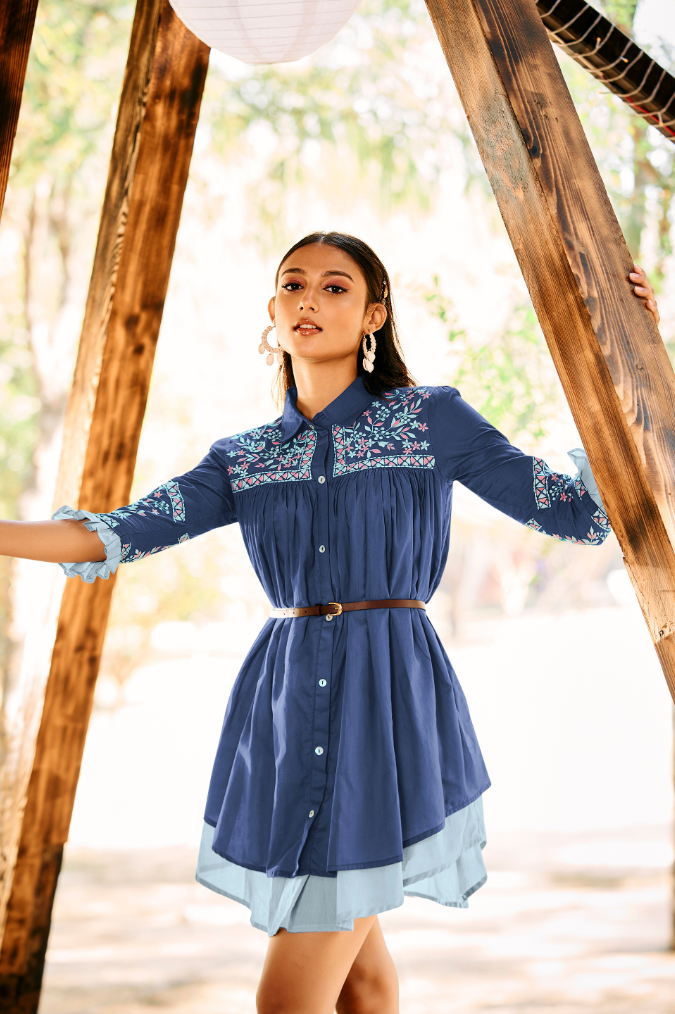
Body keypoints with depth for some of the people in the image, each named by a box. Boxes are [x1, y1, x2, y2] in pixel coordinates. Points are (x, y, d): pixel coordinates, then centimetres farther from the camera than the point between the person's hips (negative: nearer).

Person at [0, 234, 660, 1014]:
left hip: (387, 698, -4)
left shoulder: (430, 420, 2)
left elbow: (581, 513, 1)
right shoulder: (243, 459, 11)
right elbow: (119, 535, 1)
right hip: (283, 707, 5)